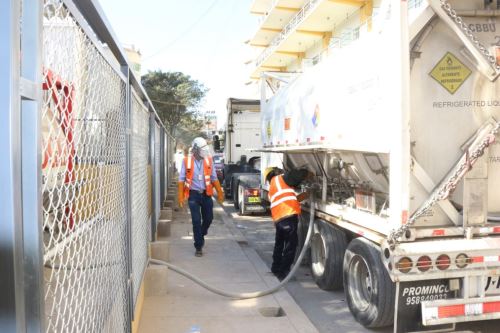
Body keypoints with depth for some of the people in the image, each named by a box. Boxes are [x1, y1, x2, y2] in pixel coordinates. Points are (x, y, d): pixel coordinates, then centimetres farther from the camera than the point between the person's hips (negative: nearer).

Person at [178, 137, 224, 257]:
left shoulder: (208, 160, 0)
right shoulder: (187, 161, -6)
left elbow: (214, 178, 7)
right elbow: (181, 179, -3)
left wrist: (220, 193, 6)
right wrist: (181, 197, -8)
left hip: (206, 194, 3)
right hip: (193, 194, -3)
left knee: (208, 218, 9)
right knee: (196, 221, -1)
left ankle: (200, 235, 40)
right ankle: (198, 247, 10)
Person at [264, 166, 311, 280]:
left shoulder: (272, 190, 30)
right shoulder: (280, 178, 9)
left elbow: (292, 198, 28)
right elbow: (300, 174, -3)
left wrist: (308, 193, 29)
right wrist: (310, 173, 17)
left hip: (278, 219, 8)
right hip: (288, 216, -8)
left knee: (279, 244, 25)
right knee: (291, 245, 0)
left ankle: (276, 268, 38)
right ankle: (283, 273, 3)